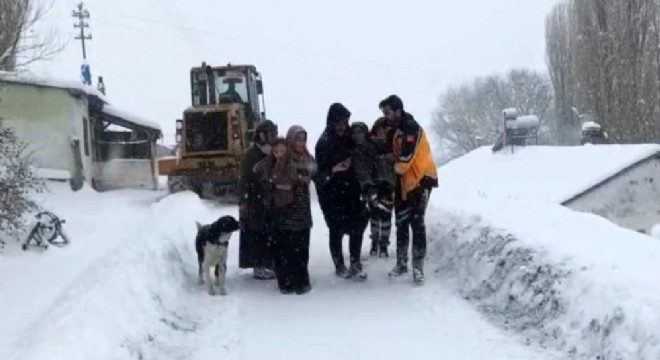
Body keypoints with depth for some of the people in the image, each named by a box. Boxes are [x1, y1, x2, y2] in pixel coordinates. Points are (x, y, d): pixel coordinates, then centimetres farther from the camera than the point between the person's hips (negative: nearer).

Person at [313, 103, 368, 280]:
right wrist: (334, 169, -27)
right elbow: (319, 172, -10)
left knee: (357, 226, 0)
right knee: (336, 230, 2)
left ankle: (355, 264, 11)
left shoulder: (349, 139, 4)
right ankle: (339, 266, 14)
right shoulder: (324, 143, -9)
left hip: (350, 191, 4)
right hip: (332, 194, -4)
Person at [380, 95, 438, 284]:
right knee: (401, 223, 11)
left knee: (416, 223, -10)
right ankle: (401, 263, 20)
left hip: (420, 180, -9)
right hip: (405, 182, 9)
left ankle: (418, 267, -8)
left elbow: (406, 157, -22)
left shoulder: (411, 127, -16)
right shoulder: (397, 130, 13)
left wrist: (395, 169, -8)